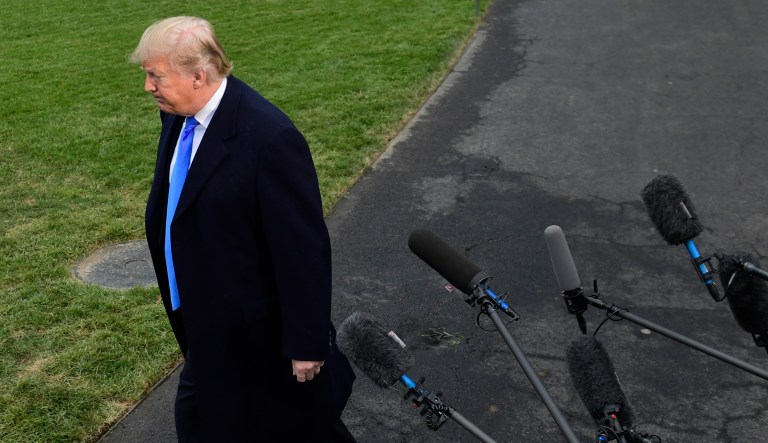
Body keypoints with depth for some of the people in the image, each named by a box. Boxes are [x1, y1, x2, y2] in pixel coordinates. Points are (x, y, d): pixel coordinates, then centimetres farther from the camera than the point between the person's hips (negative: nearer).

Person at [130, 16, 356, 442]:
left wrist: (306, 343, -20)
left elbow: (304, 250, -26)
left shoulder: (270, 138, -30)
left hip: (260, 330, -8)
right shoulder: (178, 117, -2)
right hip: (207, 325, 8)